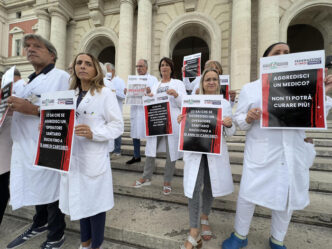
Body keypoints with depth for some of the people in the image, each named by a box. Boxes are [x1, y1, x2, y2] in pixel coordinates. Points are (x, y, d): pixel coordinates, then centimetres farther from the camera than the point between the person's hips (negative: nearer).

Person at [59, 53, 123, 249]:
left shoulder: (105, 93, -6)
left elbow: (118, 126, -10)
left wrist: (93, 134, -23)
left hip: (95, 158, -6)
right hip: (72, 156, 6)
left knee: (95, 201, 7)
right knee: (79, 200, 18)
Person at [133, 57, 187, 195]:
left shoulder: (178, 83, 8)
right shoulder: (155, 85, 20)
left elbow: (184, 104, -1)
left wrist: (176, 94, -19)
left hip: (172, 122, -3)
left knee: (171, 152, 3)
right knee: (150, 149, 7)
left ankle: (167, 182, 20)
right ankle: (146, 178, 25)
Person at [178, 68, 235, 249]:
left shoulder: (225, 103, 3)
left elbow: (230, 133, 4)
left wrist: (229, 124, -18)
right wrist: (181, 122, -15)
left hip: (215, 152, 2)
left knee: (209, 187, 15)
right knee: (194, 188, -6)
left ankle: (204, 218, 42)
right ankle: (194, 233, 10)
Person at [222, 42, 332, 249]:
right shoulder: (250, 89, 4)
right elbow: (239, 120, 1)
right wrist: (248, 118, -20)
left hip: (293, 153, 3)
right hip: (261, 154, -3)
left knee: (288, 197, 14)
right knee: (247, 195, 1)